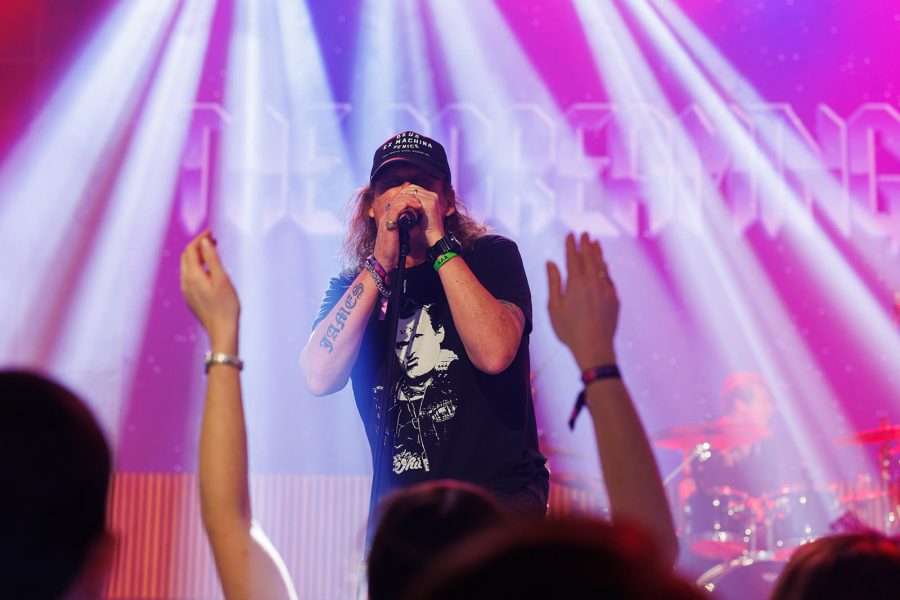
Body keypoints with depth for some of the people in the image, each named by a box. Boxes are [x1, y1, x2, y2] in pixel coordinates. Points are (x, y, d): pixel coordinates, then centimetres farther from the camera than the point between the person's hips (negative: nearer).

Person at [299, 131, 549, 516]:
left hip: (499, 493, -4)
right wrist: (382, 263, -12)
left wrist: (439, 243, -15)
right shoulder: (352, 287, 10)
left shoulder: (491, 256, 3)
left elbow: (494, 354, -17)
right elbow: (319, 378, -10)